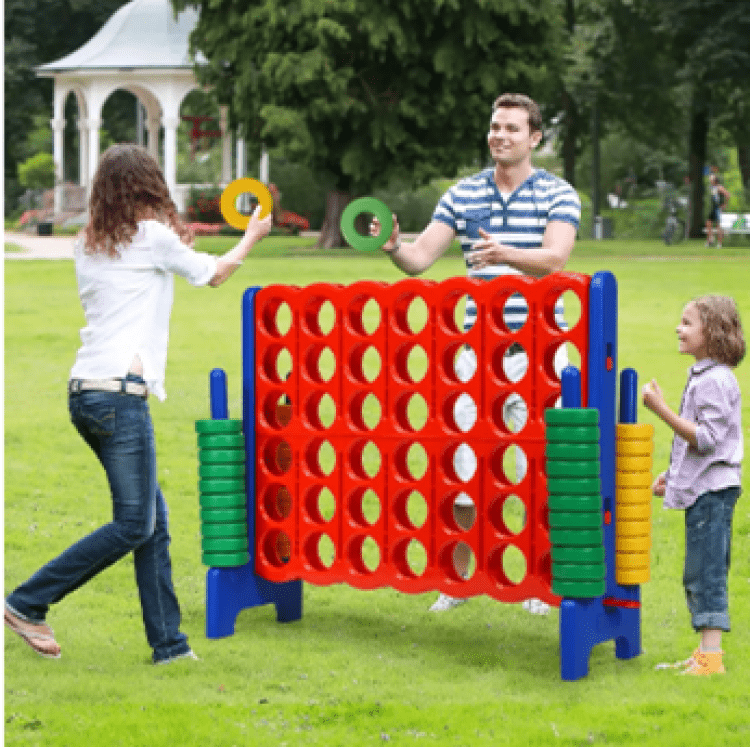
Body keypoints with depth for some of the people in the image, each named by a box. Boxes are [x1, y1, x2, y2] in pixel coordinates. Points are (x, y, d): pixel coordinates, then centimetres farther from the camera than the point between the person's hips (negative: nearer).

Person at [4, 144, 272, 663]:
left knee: (154, 519, 10)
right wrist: (252, 236, 29)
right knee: (134, 525, -3)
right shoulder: (154, 235, -4)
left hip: (86, 391, 8)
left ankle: (167, 641, 10)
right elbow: (214, 274, 11)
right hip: (119, 392, -8)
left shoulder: (89, 244, 14)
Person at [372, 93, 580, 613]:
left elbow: (555, 258, -18)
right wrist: (394, 246, -20)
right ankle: (458, 578, 15)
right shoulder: (463, 194, 9)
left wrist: (505, 254, -37)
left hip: (536, 353, -3)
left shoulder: (557, 194, -1)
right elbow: (421, 258, 3)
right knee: (461, 463, 3)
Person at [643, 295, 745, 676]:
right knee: (697, 577, 14)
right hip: (699, 488, 10)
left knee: (707, 574, -10)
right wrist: (671, 473, 23)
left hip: (712, 489, -10)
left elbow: (706, 438, -22)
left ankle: (711, 657, -9)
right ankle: (704, 653, 19)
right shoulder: (701, 376, 15)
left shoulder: (715, 380, -16)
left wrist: (662, 410, -25)